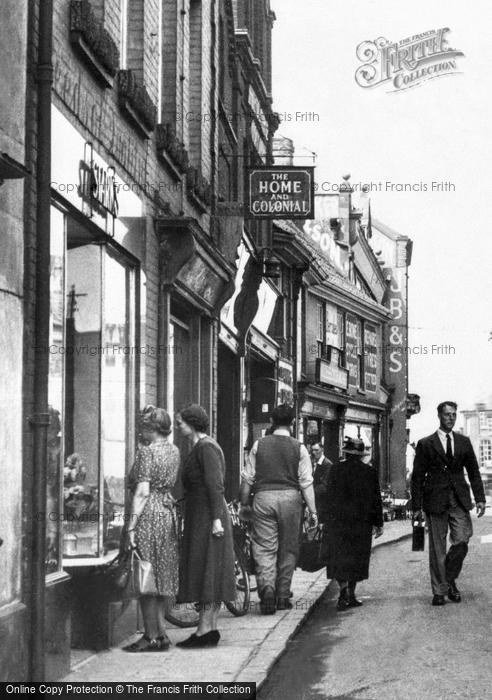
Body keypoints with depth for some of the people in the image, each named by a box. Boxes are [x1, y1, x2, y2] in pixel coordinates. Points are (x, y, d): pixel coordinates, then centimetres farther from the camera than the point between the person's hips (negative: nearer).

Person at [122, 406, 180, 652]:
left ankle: (152, 636, 1)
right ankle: (161, 633, 17)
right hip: (168, 512, 8)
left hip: (149, 513, -8)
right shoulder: (174, 451, 11)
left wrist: (131, 525, -17)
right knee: (163, 576, 12)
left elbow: (142, 492, -17)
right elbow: (171, 483, 12)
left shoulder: (146, 451, -12)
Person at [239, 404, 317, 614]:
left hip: (263, 497, 0)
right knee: (288, 549, 11)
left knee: (264, 548, 1)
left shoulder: (259, 445, 4)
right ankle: (282, 596, 15)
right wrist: (313, 511, 1)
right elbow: (306, 483, -2)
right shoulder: (299, 448, 1)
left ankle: (266, 587, -21)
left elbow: (247, 479, 5)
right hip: (290, 496, 0)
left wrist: (243, 504, 14)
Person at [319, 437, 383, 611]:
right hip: (361, 522, 2)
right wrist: (378, 523, 10)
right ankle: (350, 595, 14)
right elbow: (376, 499, 3)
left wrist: (324, 519, 1)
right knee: (356, 558, 11)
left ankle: (343, 588, -19)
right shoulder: (370, 471, 0)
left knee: (338, 557, 1)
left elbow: (329, 495, -4)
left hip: (337, 520, -2)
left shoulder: (336, 468, -4)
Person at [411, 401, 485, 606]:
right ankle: (439, 591, 9)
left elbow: (474, 471, 14)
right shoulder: (425, 444, 3)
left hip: (459, 500, 2)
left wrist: (480, 498, 4)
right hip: (436, 500, -2)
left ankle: (450, 579, 11)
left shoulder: (464, 442, 12)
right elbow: (417, 477, 3)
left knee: (462, 540, -11)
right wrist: (417, 506, -2)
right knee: (437, 548, 1)